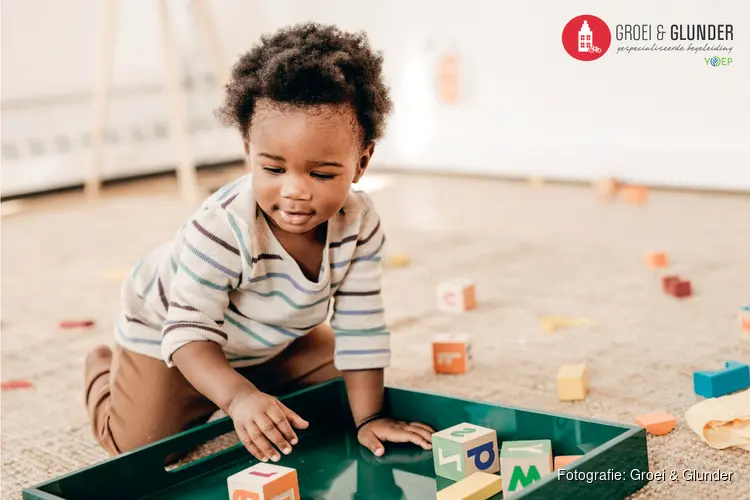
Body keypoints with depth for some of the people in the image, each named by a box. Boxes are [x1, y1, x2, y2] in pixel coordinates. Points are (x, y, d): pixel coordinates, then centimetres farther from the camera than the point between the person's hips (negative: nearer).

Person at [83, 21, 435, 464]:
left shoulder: (360, 224, -27)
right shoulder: (221, 229, -42)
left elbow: (361, 327, -19)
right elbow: (190, 332, -41)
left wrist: (369, 418, -20)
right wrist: (239, 396, -57)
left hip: (273, 336, 5)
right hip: (166, 330, -5)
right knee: (141, 449, -9)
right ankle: (105, 370, 21)